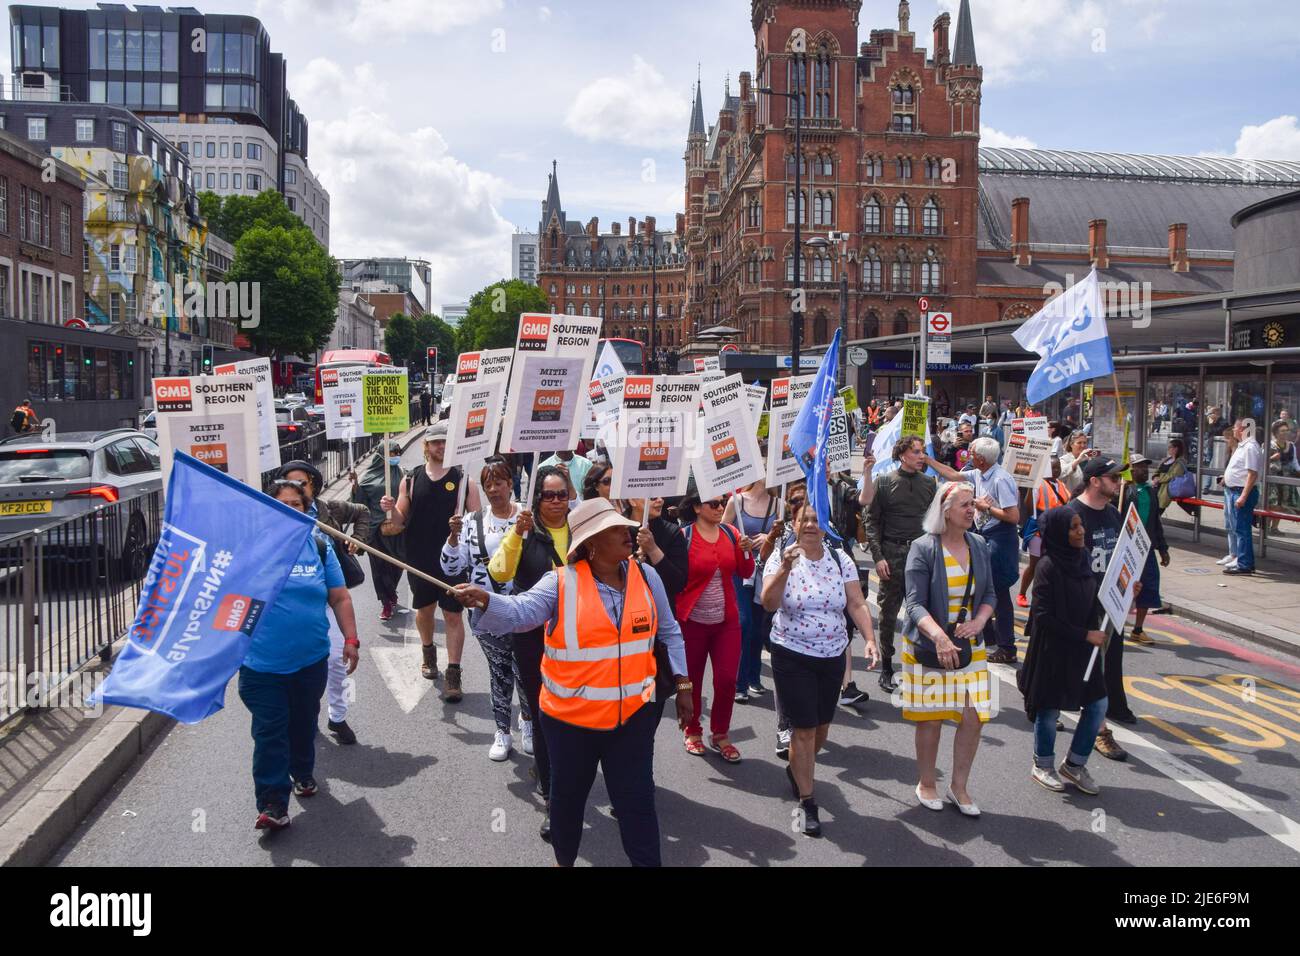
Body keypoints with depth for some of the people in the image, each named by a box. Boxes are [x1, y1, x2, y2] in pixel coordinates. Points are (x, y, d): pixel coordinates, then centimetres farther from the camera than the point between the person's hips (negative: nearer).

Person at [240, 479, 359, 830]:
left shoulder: (319, 545, 3)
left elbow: (340, 598, 7)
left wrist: (351, 640, 3)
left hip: (311, 660, 3)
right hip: (262, 662, -3)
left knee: (304, 722, 19)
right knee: (269, 731, -3)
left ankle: (302, 772, 42)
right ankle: (272, 803, 3)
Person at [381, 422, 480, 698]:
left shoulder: (463, 480, -3)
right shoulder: (411, 479, 4)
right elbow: (401, 521, 7)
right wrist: (391, 509, -14)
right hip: (419, 559, 3)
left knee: (453, 615, -2)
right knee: (424, 609, 19)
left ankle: (453, 675, 2)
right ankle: (428, 652, 44)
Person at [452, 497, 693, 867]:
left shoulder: (646, 577, -2)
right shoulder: (560, 583, -12)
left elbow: (669, 632, 9)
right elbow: (520, 611, -25)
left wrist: (682, 685, 8)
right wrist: (484, 599, -45)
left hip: (633, 715, 1)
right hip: (570, 716, -1)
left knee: (637, 802, 9)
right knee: (568, 796, 19)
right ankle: (564, 860, 44)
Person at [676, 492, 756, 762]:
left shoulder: (730, 533, 4)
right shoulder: (684, 536, -10)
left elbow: (745, 573, 4)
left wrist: (746, 550, -11)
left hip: (727, 621, 3)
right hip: (692, 621, -3)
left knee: (727, 679, 0)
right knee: (692, 680, 10)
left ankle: (720, 734, 19)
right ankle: (692, 731, 29)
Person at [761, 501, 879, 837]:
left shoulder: (840, 560, -1)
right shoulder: (781, 558, -10)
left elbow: (856, 604, -2)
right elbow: (768, 604, -22)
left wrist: (870, 639, -14)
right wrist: (785, 568, -35)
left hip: (833, 655, 4)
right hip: (792, 656, -3)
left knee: (822, 726, 15)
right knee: (804, 729, -1)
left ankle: (797, 769, 45)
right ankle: (807, 803, 15)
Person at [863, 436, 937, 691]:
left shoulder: (929, 483, 8)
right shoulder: (883, 482, -1)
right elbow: (872, 521, -2)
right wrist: (878, 557, -10)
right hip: (892, 554, -2)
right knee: (888, 614, 6)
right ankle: (886, 668, 18)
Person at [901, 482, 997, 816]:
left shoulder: (978, 545, 3)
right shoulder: (923, 548, -12)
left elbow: (989, 595, 10)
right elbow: (915, 604, -18)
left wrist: (978, 622, -11)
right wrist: (939, 636, -34)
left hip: (970, 646, 4)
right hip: (928, 646, -4)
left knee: (973, 717, 1)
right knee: (930, 719, 4)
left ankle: (959, 787, 22)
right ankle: (926, 784, 26)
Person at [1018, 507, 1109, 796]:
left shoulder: (1082, 559, 3)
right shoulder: (1048, 567, -19)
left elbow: (1094, 601, 15)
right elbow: (1044, 616, -21)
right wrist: (1085, 634, -19)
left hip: (1081, 649, 7)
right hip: (1052, 649, -7)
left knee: (1098, 704, 8)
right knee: (1050, 707, 7)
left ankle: (1074, 765, 26)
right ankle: (1043, 765, 29)